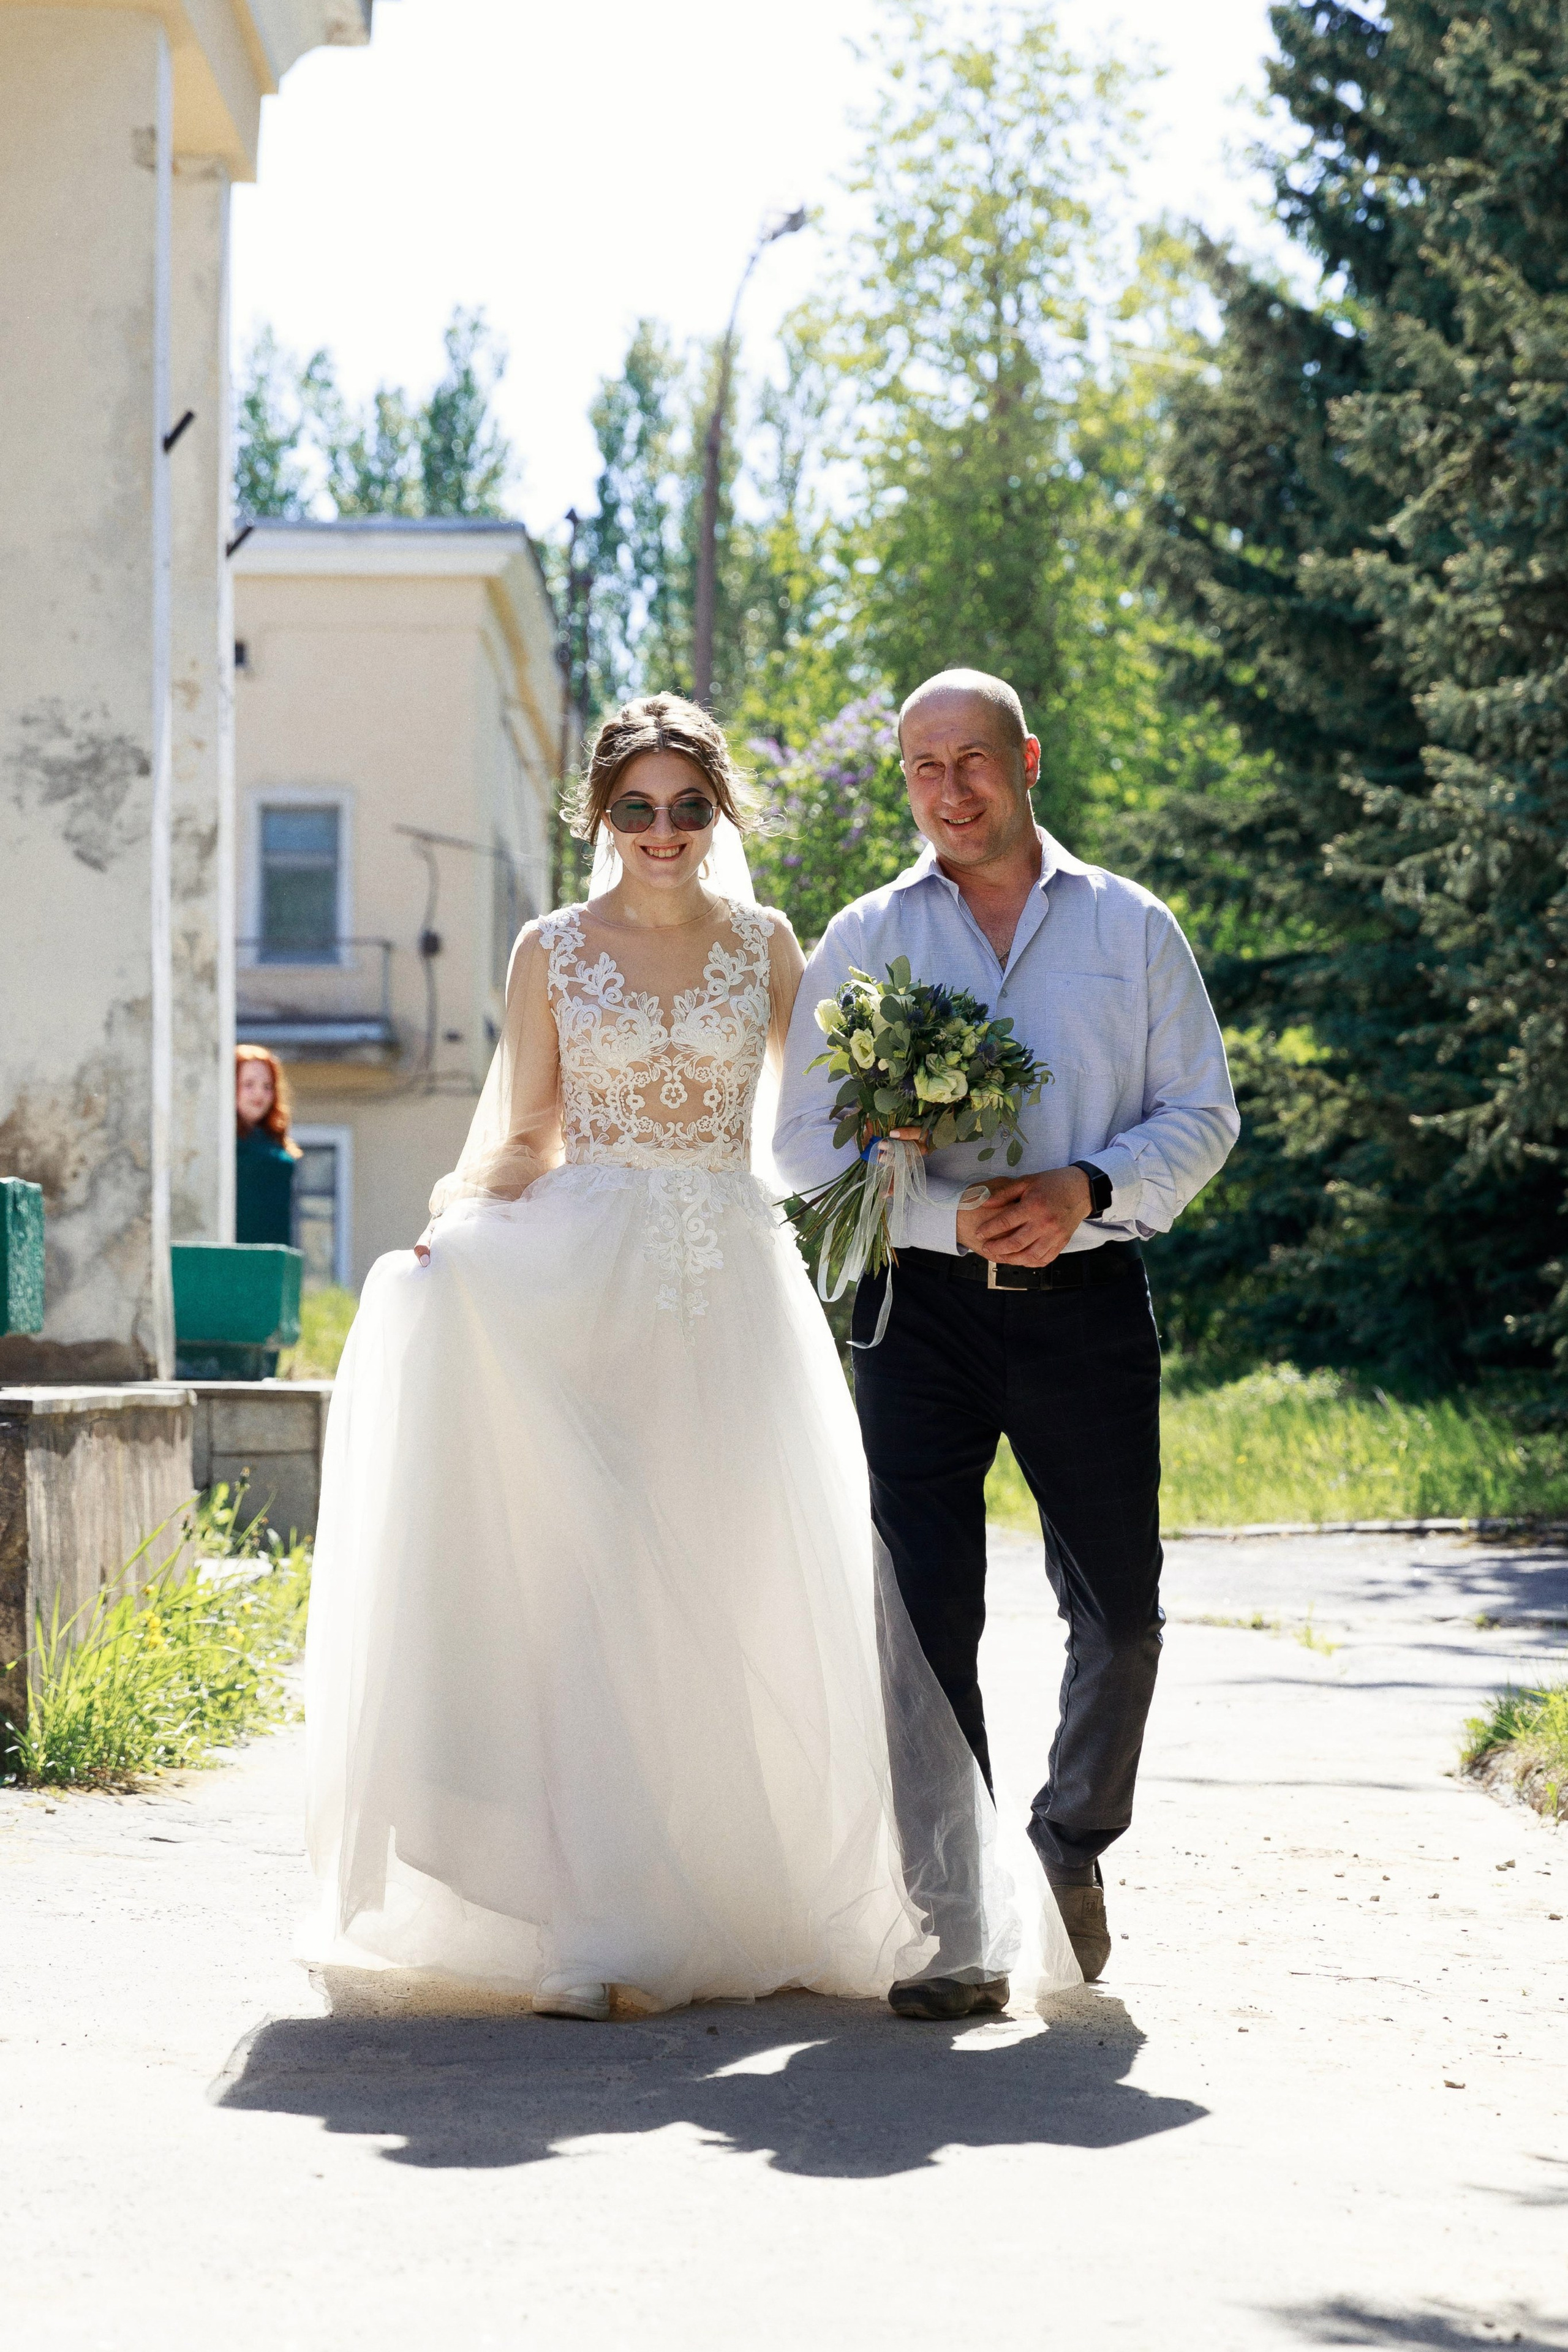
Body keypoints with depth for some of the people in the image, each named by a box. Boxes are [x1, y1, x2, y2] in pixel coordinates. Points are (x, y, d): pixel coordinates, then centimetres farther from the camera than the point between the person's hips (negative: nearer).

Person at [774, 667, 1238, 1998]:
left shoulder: (1133, 930, 8)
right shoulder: (864, 940, 7)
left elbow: (1202, 1115, 7)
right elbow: (811, 1137, 2)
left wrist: (1085, 1191, -12)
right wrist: (954, 1216, -14)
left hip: (1089, 1301, 1)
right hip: (923, 1303, -1)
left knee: (1120, 1610, 7)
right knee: (926, 1607, -7)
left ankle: (1073, 1849, 31)